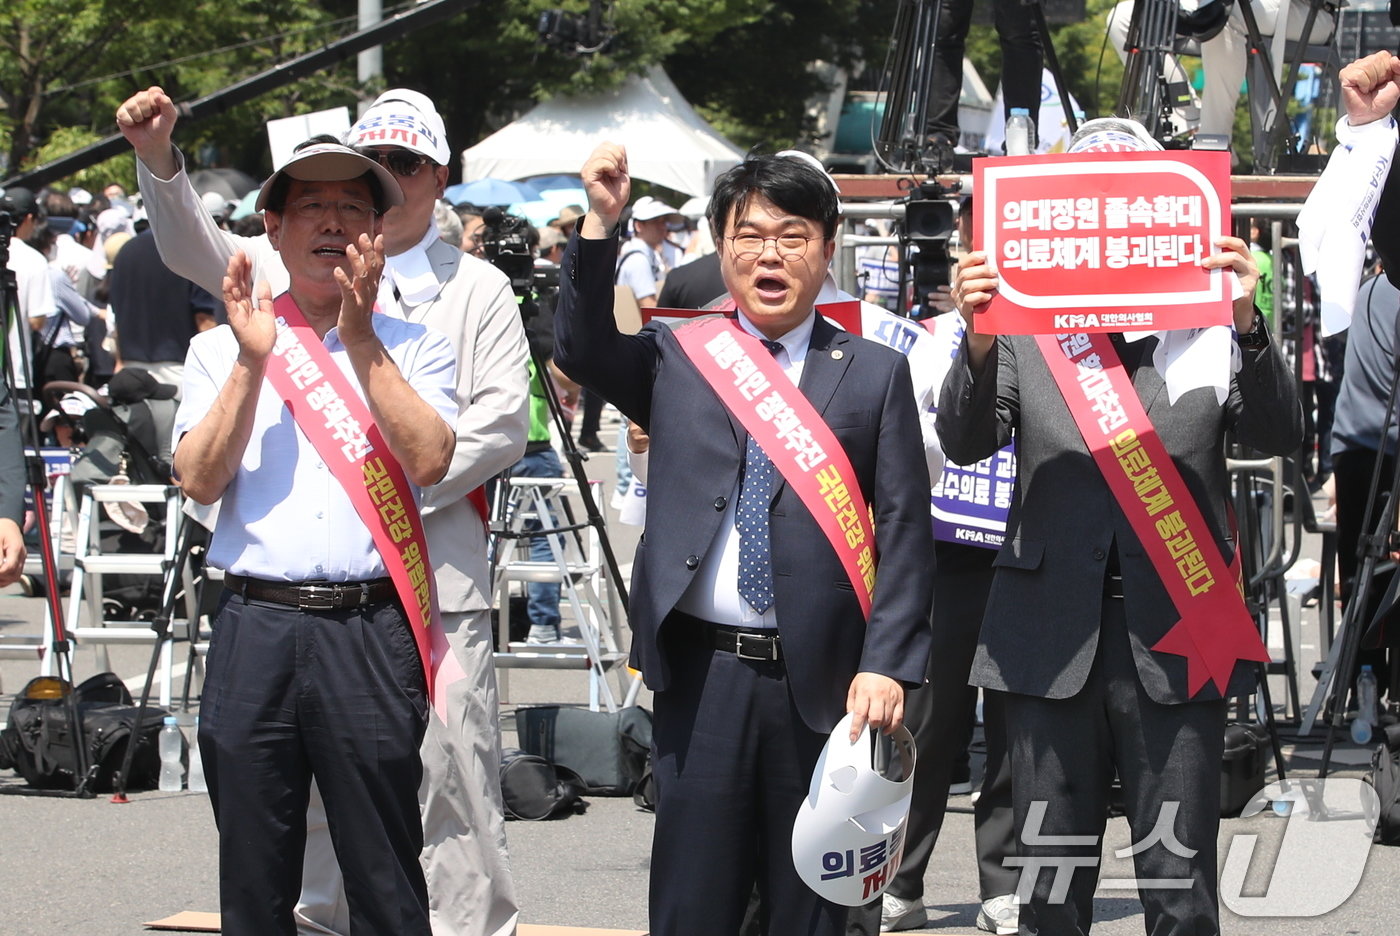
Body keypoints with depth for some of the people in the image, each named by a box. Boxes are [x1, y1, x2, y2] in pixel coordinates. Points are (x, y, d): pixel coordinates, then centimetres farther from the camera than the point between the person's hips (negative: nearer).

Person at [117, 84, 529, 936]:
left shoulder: (478, 289, 7)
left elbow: (501, 426, -1)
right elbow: (201, 253, -2)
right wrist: (160, 158, -20)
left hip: (437, 567, -2)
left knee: (453, 766, -6)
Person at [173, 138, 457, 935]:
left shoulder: (414, 348, 10)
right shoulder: (222, 349, 13)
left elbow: (429, 461, -8)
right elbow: (201, 480, 0)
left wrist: (360, 340, -11)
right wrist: (254, 360, -8)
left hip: (372, 628, -1)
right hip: (257, 624, 1)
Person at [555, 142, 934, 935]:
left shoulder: (875, 375, 5)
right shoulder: (674, 358, 10)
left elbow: (906, 534, 1)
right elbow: (582, 352, -8)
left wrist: (887, 666, -9)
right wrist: (600, 226, -17)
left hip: (822, 683, -1)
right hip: (701, 674, 1)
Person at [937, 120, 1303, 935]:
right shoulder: (1024, 325, 6)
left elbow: (1282, 434, -6)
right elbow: (964, 443, -4)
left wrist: (1248, 325, -23)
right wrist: (979, 346, -23)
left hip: (1175, 645, -1)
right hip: (1054, 644, 1)